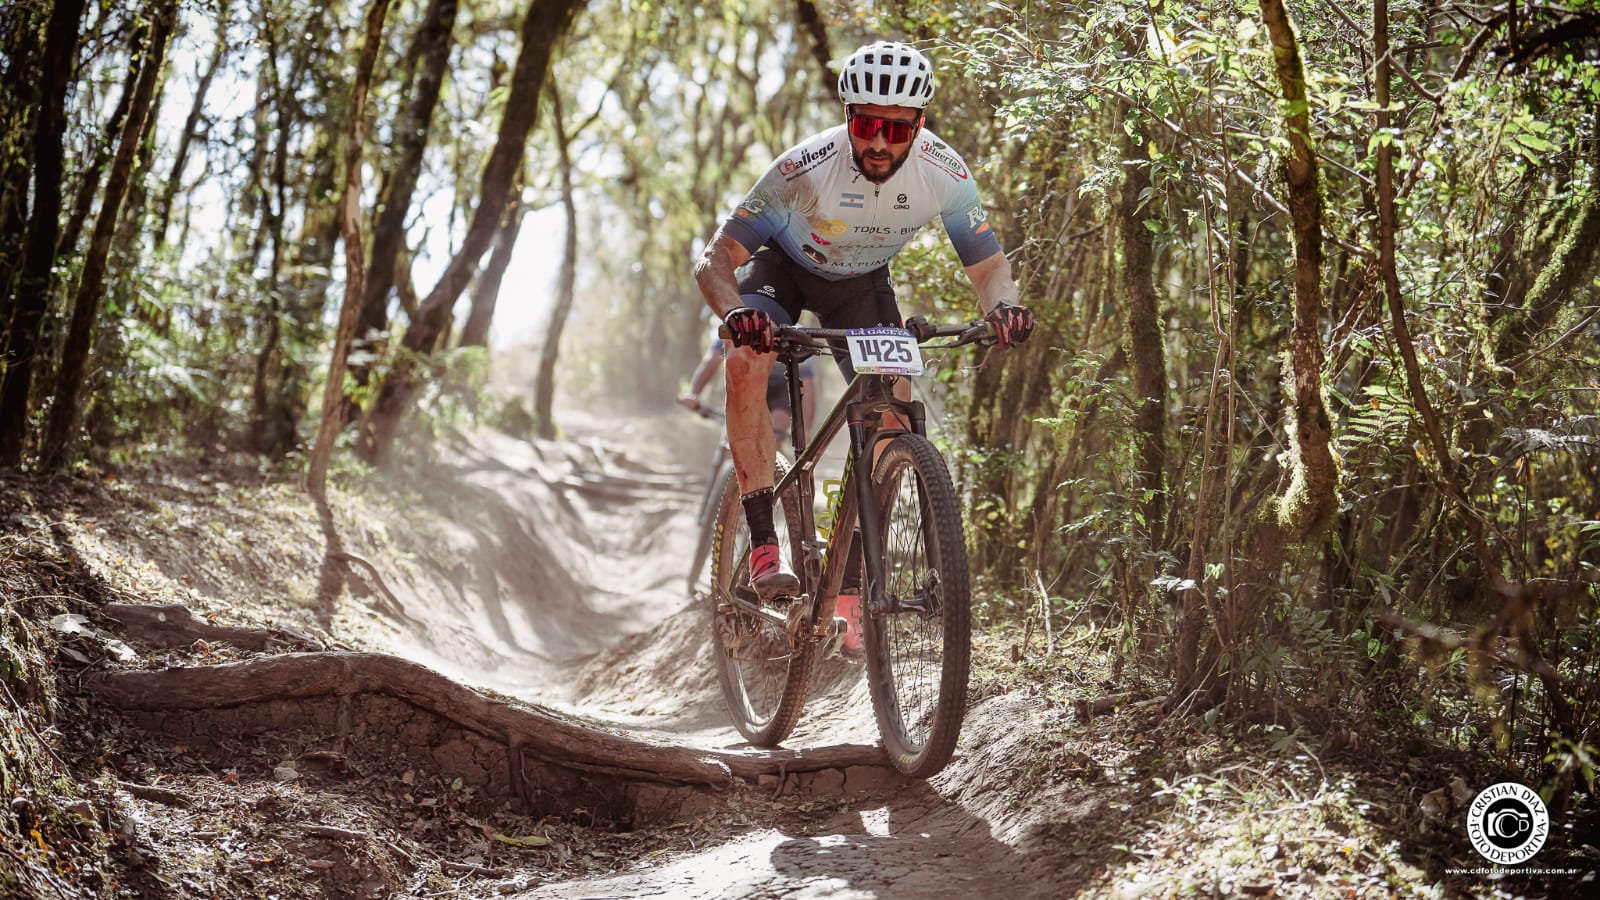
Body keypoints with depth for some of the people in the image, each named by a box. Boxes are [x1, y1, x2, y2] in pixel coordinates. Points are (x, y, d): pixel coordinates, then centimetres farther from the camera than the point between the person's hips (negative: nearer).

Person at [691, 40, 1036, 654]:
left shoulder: (945, 173, -28)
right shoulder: (806, 168, -36)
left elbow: (988, 264, -16)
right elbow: (714, 261, -34)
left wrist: (1003, 306, -41)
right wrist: (735, 312, -56)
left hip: (861, 282, 3)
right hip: (785, 265, -2)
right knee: (746, 364, -32)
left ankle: (850, 585, 0)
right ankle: (764, 549, -26)